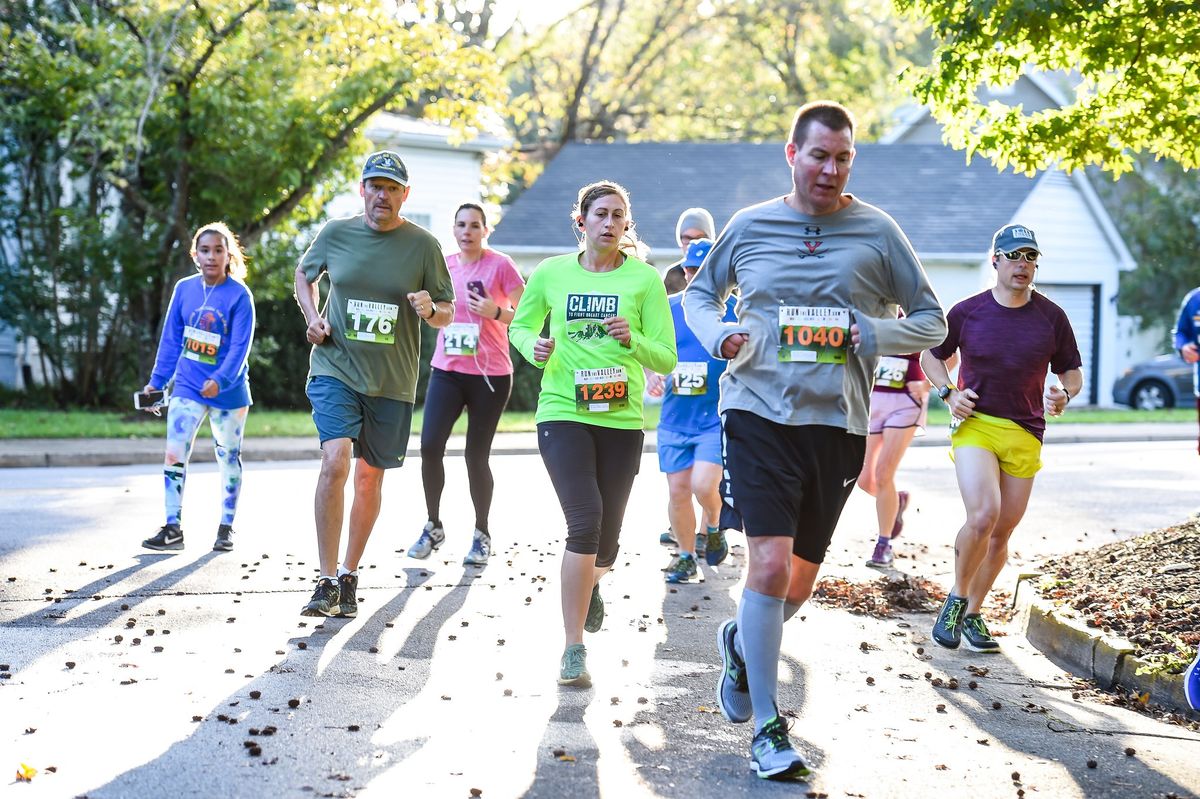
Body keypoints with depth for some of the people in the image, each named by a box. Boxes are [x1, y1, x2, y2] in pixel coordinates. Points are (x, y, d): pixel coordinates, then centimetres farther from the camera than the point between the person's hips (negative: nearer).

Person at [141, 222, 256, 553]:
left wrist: (220, 380, -28)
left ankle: (226, 528, 20)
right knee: (174, 453, -6)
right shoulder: (184, 289, 0)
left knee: (228, 457, 9)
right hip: (187, 386, 3)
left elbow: (240, 347, -16)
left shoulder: (239, 295, -11)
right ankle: (173, 528, 0)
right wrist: (157, 381, 7)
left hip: (228, 390, -3)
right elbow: (171, 339, 7)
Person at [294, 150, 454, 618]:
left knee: (370, 476, 10)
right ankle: (326, 581, -14)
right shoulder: (335, 234, 1)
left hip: (392, 382, 1)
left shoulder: (423, 245, -1)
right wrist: (312, 318, 3)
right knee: (335, 463, -19)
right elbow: (304, 274, 20)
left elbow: (447, 315, 5)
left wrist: (430, 310, -18)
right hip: (335, 369, -1)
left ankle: (349, 575, 27)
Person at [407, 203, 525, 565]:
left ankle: (482, 535, 17)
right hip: (446, 371, 4)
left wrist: (496, 312, -21)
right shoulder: (444, 265, 9)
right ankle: (433, 526, 8)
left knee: (476, 456, 0)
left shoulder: (500, 265, -5)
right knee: (429, 446, -10)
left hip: (490, 375, -4)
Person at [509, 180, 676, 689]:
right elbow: (520, 326, 18)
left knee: (606, 537, 10)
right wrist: (534, 348, -4)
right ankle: (574, 648, -11)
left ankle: (591, 584, 49)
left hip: (621, 419, 1)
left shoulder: (644, 279, 0)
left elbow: (666, 360, 0)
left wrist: (633, 340, -20)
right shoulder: (551, 273, 2)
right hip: (563, 413, -1)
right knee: (585, 522, -19)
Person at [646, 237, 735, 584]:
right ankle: (686, 555, 24)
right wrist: (653, 376, -4)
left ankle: (713, 527, 15)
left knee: (703, 484, -17)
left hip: (717, 417, -4)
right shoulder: (669, 307, 7)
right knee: (678, 490, 5)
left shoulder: (734, 311, -2)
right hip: (675, 418, 4)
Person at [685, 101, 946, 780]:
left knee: (800, 581, 11)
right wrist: (719, 333, -2)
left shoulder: (877, 232, 2)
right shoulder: (750, 227, 4)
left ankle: (742, 645, 44)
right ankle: (768, 726, -3)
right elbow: (700, 292, 20)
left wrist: (873, 335, -12)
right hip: (760, 413, -1)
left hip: (838, 423, 2)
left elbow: (932, 320, 7)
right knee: (770, 565, -15)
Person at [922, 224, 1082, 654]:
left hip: (1025, 434, 3)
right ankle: (956, 599, 1)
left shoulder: (1052, 317, 4)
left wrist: (1064, 393, -9)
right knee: (983, 516, -21)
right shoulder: (967, 312, 0)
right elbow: (932, 355, 14)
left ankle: (973, 614, 23)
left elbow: (1072, 371, 13)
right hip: (974, 425, -3)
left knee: (1002, 532, 6)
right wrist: (948, 393, -3)